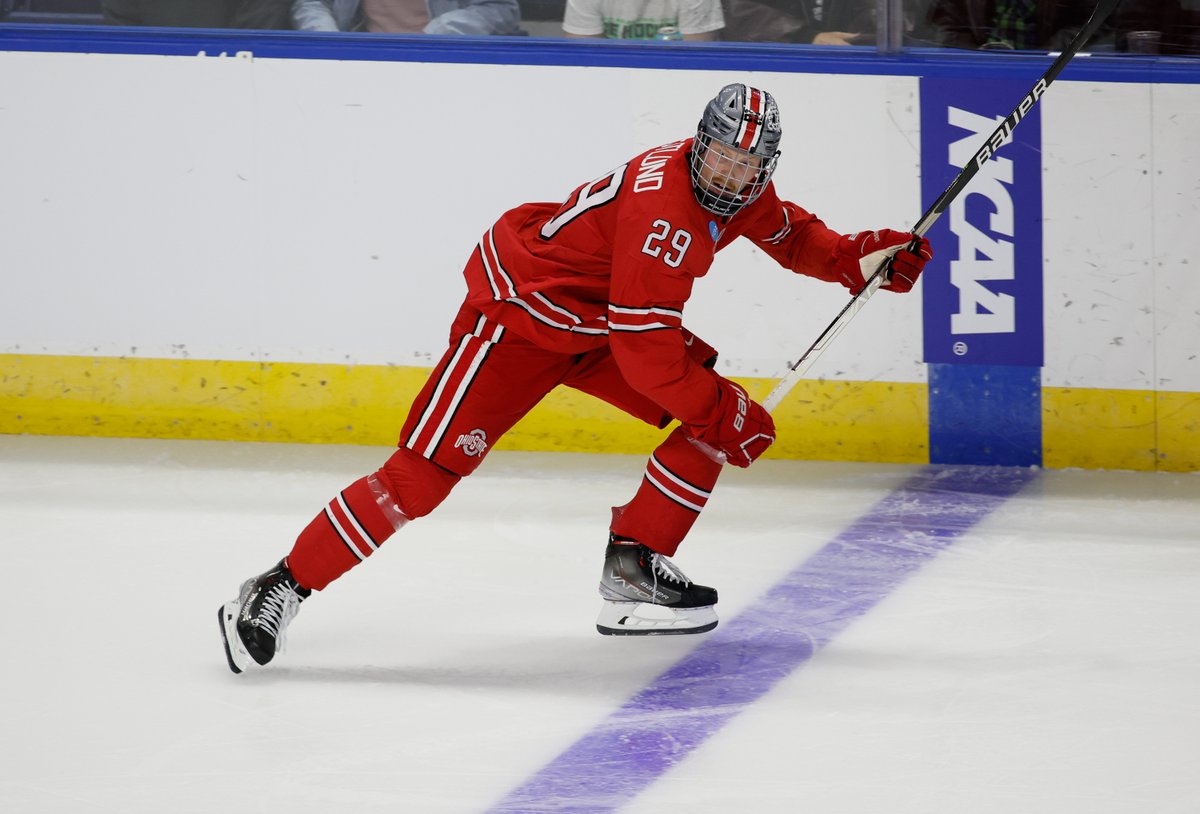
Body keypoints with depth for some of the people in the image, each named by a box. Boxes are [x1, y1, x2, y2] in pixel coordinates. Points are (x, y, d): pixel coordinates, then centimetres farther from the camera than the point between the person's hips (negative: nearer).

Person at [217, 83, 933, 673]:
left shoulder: (742, 191, -4)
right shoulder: (664, 204, -31)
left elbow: (792, 235, 20)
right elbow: (643, 351, -30)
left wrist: (861, 258, 3)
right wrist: (721, 410, -21)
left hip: (598, 322, 9)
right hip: (517, 310, -9)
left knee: (720, 416, -1)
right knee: (424, 473, -19)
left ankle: (632, 569, 3)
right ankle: (283, 590, -14)